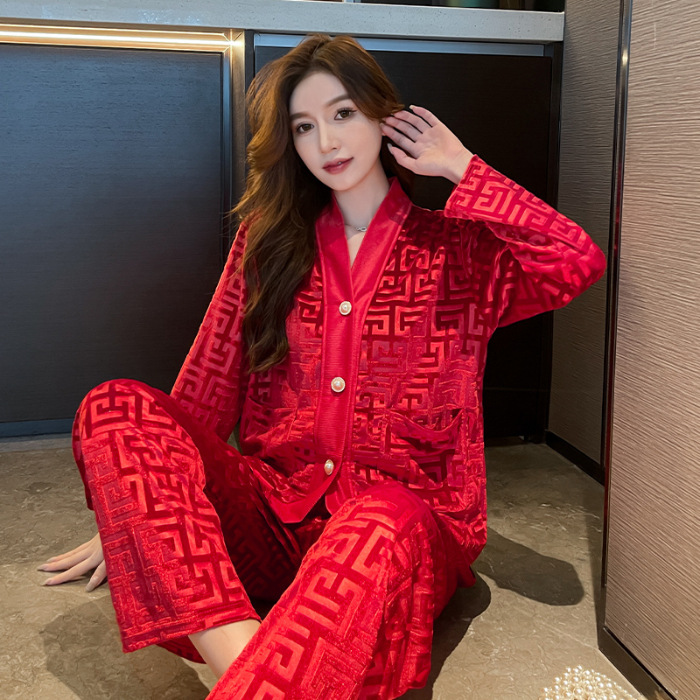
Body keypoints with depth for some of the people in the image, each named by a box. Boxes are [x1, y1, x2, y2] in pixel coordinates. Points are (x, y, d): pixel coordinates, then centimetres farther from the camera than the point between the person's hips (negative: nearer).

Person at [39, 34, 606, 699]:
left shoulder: (455, 250, 7)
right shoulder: (268, 242, 12)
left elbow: (581, 262, -12)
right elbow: (205, 390, 12)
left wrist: (460, 168, -2)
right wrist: (130, 520, 9)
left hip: (406, 513, -3)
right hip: (274, 512, 4)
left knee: (381, 523, -40)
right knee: (115, 409, -21)